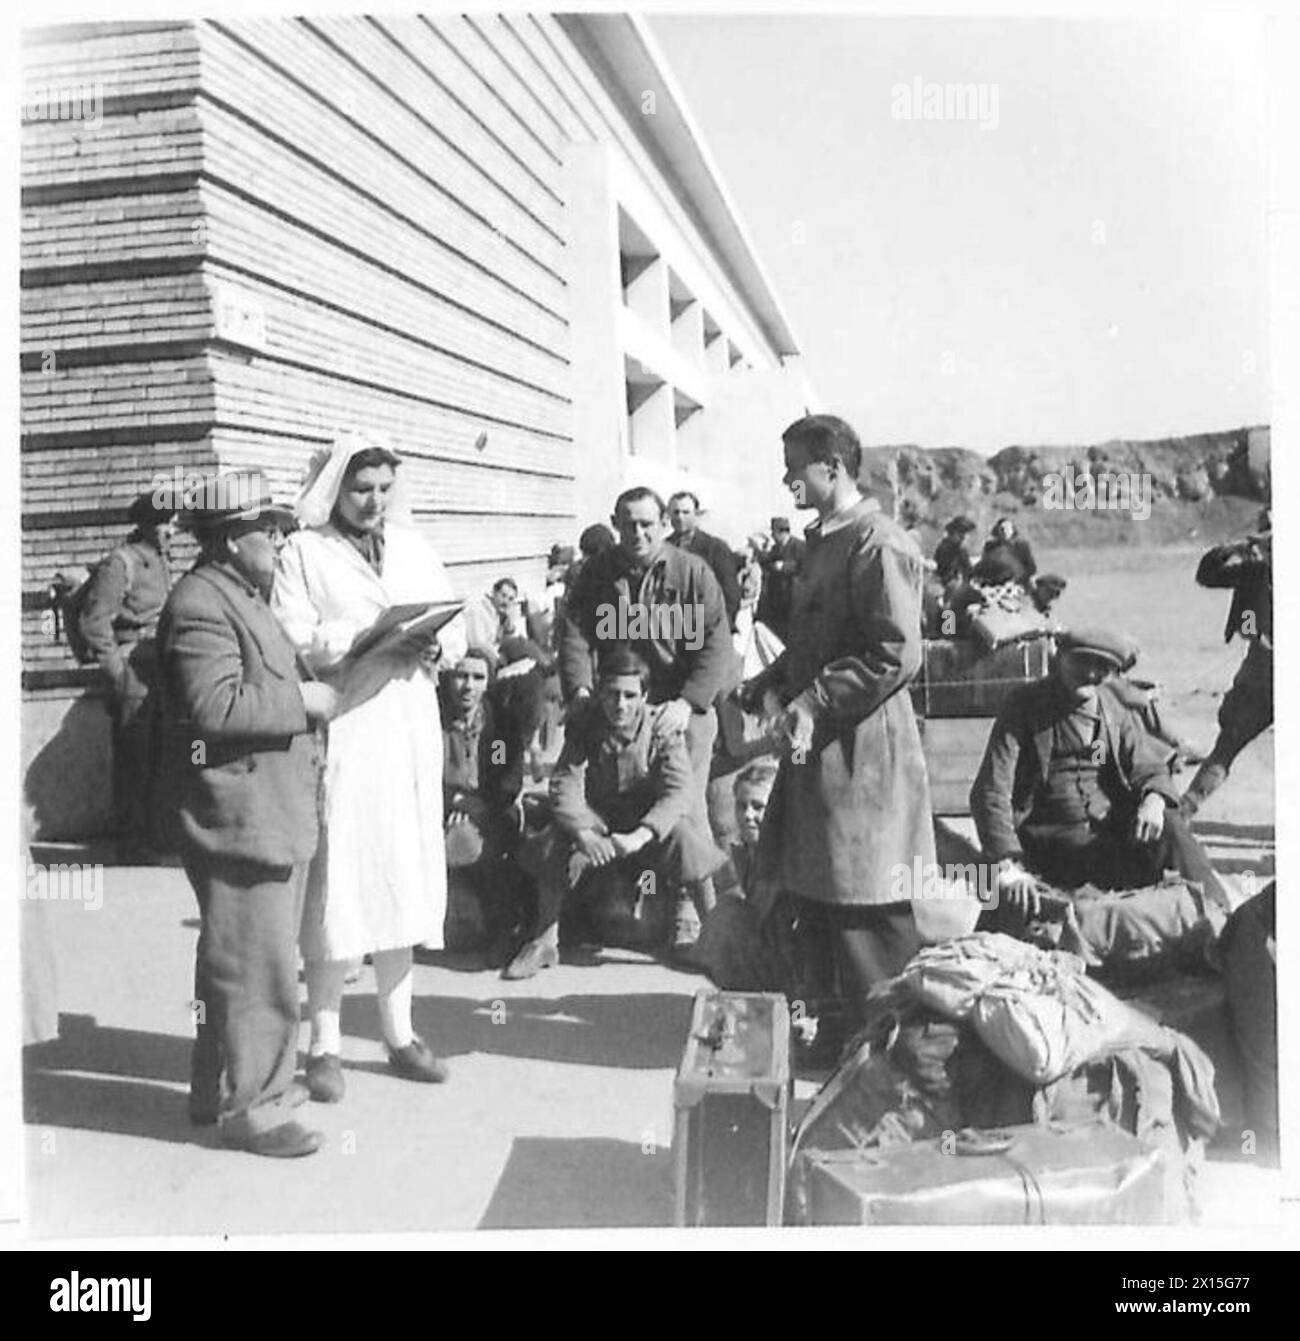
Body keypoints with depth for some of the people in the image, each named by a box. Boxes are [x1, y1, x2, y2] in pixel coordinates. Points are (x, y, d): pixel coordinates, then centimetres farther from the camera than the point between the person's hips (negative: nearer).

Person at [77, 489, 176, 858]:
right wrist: (117, 669, -14)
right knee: (132, 761, -3)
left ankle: (150, 833, 23)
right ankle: (131, 841, 5)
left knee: (156, 758, 13)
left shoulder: (160, 560, 14)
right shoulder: (119, 564, -12)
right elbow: (93, 621, -15)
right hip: (133, 679, -8)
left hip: (160, 676, 8)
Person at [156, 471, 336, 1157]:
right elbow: (214, 707, -26)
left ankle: (222, 1085, 32)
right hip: (238, 811, -11)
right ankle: (249, 1106, 8)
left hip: (271, 807, 11)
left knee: (238, 957, 19)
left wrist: (303, 699, 15)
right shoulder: (199, 604, -16)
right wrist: (301, 702, -17)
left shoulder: (240, 598, 19)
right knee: (256, 964, -4)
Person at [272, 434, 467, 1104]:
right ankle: (324, 1044, 10)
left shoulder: (412, 547, 16)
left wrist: (433, 645, -10)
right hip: (340, 734, -4)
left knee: (404, 878, 9)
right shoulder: (303, 552, 1)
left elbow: (457, 625, 11)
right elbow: (292, 641, -11)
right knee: (335, 884, -3)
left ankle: (399, 1032, 20)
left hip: (410, 731, 5)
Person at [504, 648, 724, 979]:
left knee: (683, 835, -31)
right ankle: (545, 941, -10)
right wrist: (583, 833, -37)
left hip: (652, 819, -1)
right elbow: (565, 784, -18)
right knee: (559, 842, -25)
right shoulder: (584, 725, -11)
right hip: (598, 816, 2)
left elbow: (679, 791, -26)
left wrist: (639, 836, -42)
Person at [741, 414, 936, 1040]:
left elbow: (896, 654, -21)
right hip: (816, 738, 10)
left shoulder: (878, 543, -15)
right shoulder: (823, 539, 15)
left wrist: (816, 702, -22)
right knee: (812, 889, 16)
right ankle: (842, 1013, 31)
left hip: (863, 745, -10)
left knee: (869, 907, 1)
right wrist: (774, 677, 12)